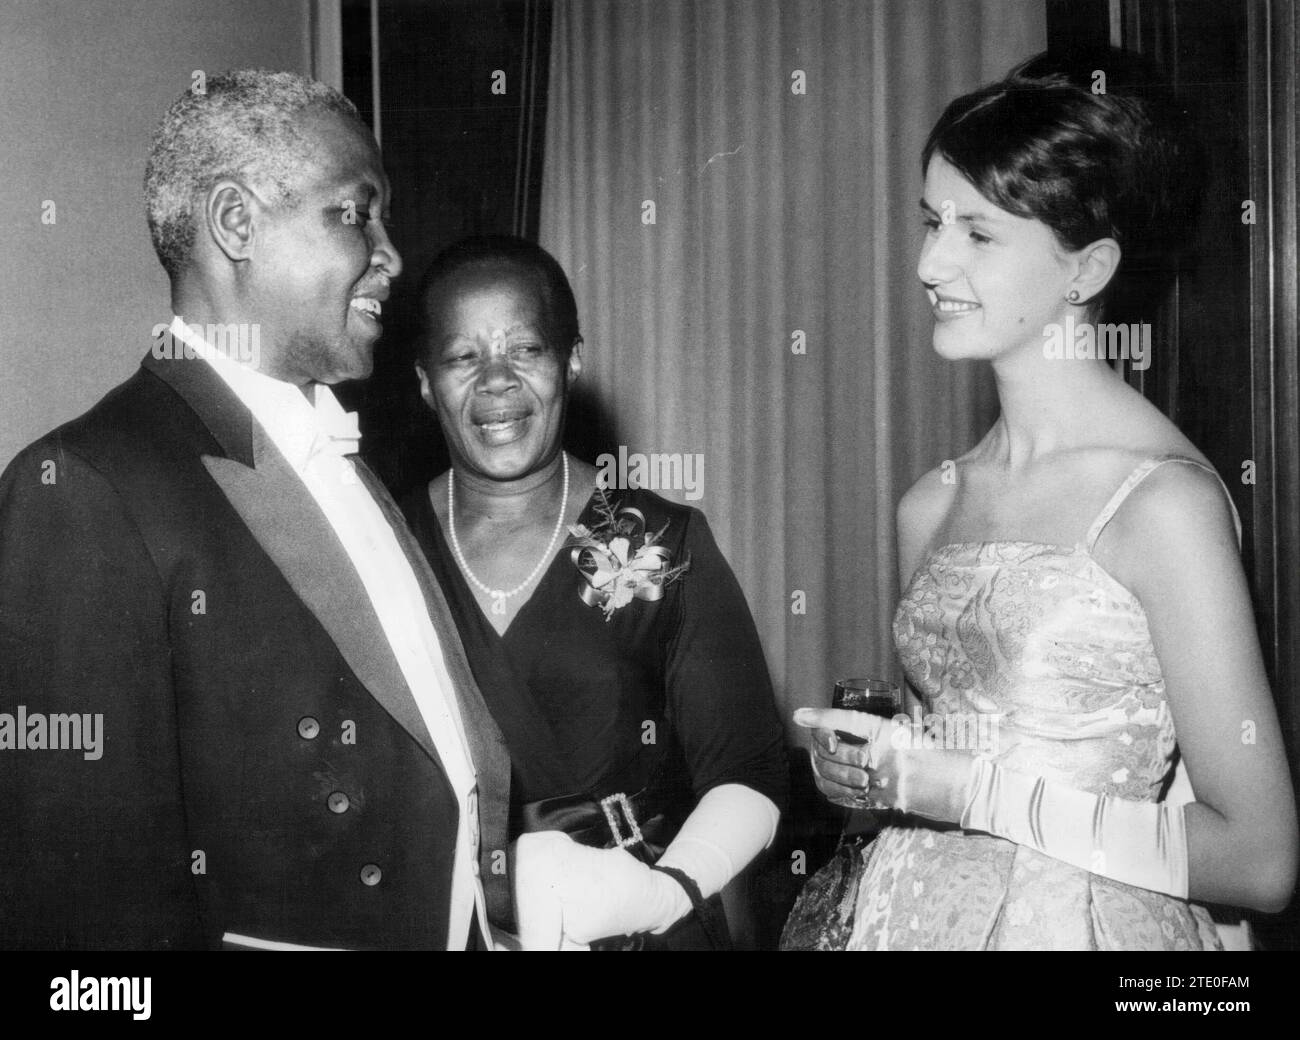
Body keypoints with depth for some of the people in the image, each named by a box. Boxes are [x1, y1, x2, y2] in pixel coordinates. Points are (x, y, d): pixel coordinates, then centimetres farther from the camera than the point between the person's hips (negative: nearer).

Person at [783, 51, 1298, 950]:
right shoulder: (931, 505, 1)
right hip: (911, 914, 5)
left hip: (1082, 923, -5)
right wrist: (872, 763, -8)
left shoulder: (1168, 500, -15)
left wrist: (958, 786, -17)